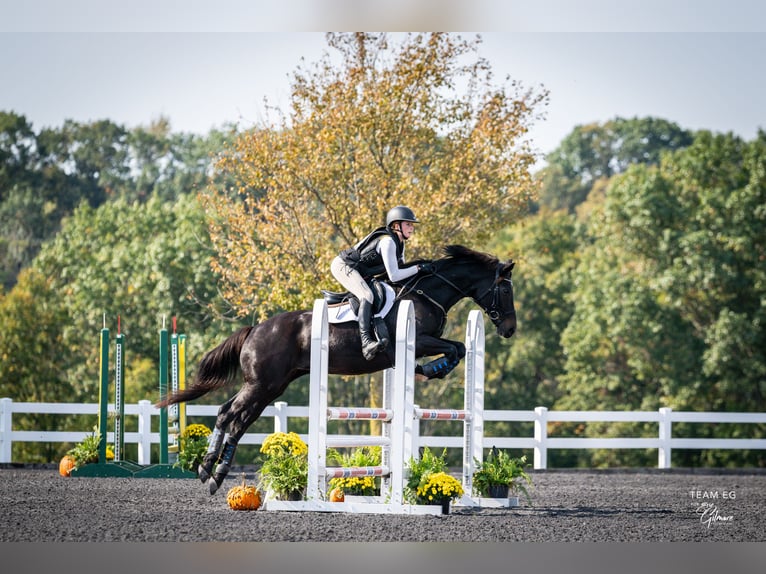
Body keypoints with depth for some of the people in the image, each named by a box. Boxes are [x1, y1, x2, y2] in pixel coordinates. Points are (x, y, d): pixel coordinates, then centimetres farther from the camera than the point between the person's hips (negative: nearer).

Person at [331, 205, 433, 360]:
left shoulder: (399, 243, 6)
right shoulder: (388, 242, -24)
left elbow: (400, 269, 16)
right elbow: (394, 276, -28)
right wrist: (418, 268, -22)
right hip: (343, 266, -11)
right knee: (367, 296, -30)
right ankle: (366, 342, -45)